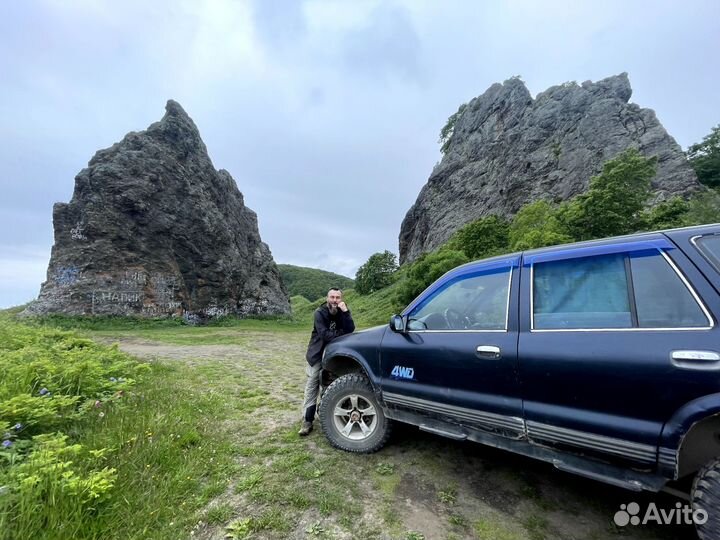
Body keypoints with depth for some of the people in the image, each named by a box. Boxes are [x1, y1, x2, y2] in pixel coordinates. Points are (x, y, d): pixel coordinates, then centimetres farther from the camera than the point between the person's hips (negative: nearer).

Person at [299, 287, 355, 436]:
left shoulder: (343, 312, -5)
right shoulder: (320, 312, -16)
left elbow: (350, 330, -21)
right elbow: (324, 334, -27)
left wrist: (345, 311, -29)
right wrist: (341, 333, -18)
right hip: (317, 354, -3)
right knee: (312, 387, -5)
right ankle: (307, 421, 1)